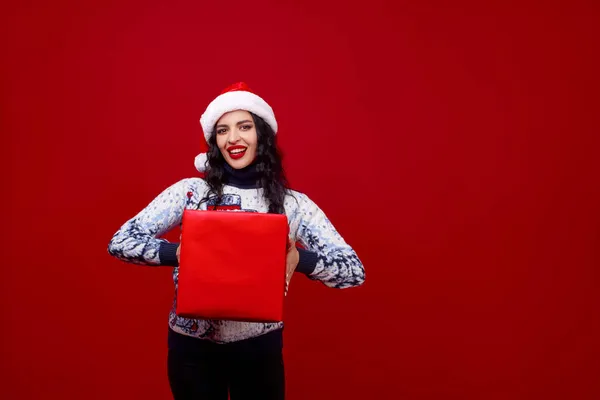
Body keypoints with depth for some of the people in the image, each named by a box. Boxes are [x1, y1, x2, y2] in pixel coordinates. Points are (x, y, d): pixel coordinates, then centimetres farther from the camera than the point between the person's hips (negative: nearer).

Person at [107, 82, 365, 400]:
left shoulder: (293, 204, -7)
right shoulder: (189, 191, -7)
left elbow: (354, 270, -11)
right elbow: (120, 241, -9)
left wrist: (299, 258, -30)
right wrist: (176, 252, -28)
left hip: (260, 346, 1)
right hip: (192, 345, 0)